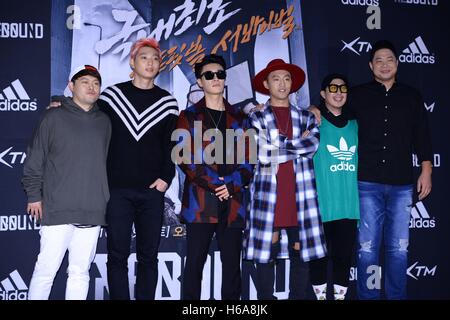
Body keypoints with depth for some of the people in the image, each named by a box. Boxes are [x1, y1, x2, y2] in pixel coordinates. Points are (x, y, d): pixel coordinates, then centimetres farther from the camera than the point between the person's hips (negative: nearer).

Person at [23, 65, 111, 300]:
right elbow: (35, 159, 3)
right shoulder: (54, 117, 2)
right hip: (57, 210, -3)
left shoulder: (104, 122, 13)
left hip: (92, 212, 4)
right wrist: (34, 195, 0)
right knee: (46, 269, -1)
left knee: (81, 272, 8)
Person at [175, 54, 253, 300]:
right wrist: (213, 185, -12)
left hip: (233, 202, 3)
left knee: (232, 264, 7)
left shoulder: (239, 118, 16)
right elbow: (185, 159, -3)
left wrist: (232, 186, -7)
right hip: (200, 202, -3)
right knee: (195, 263, 1)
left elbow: (247, 160, 9)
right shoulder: (189, 116, 7)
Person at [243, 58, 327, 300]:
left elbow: (313, 145, -6)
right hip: (268, 196, -2)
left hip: (300, 197, 2)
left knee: (299, 252, 8)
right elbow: (263, 155, -8)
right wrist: (298, 145, -2)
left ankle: (297, 295, 21)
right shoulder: (256, 117, 5)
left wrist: (278, 147, -9)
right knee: (265, 254, 3)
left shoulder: (306, 117, 13)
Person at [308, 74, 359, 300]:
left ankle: (340, 295, 22)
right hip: (321, 203, -4)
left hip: (349, 203, 4)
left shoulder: (354, 124, 12)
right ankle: (320, 295, 19)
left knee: (344, 254, 9)